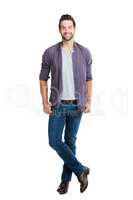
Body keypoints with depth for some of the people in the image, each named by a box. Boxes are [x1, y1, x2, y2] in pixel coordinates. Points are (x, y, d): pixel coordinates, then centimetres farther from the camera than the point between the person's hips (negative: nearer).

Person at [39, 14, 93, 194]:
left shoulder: (84, 53, 0)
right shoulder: (50, 53, -3)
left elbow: (88, 79, 7)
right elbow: (43, 79, 2)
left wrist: (88, 101, -2)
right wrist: (45, 102, -5)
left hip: (76, 105, 0)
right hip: (58, 105, 0)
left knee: (70, 142, 9)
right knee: (54, 141, -6)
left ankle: (66, 179, 21)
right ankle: (81, 170, 9)